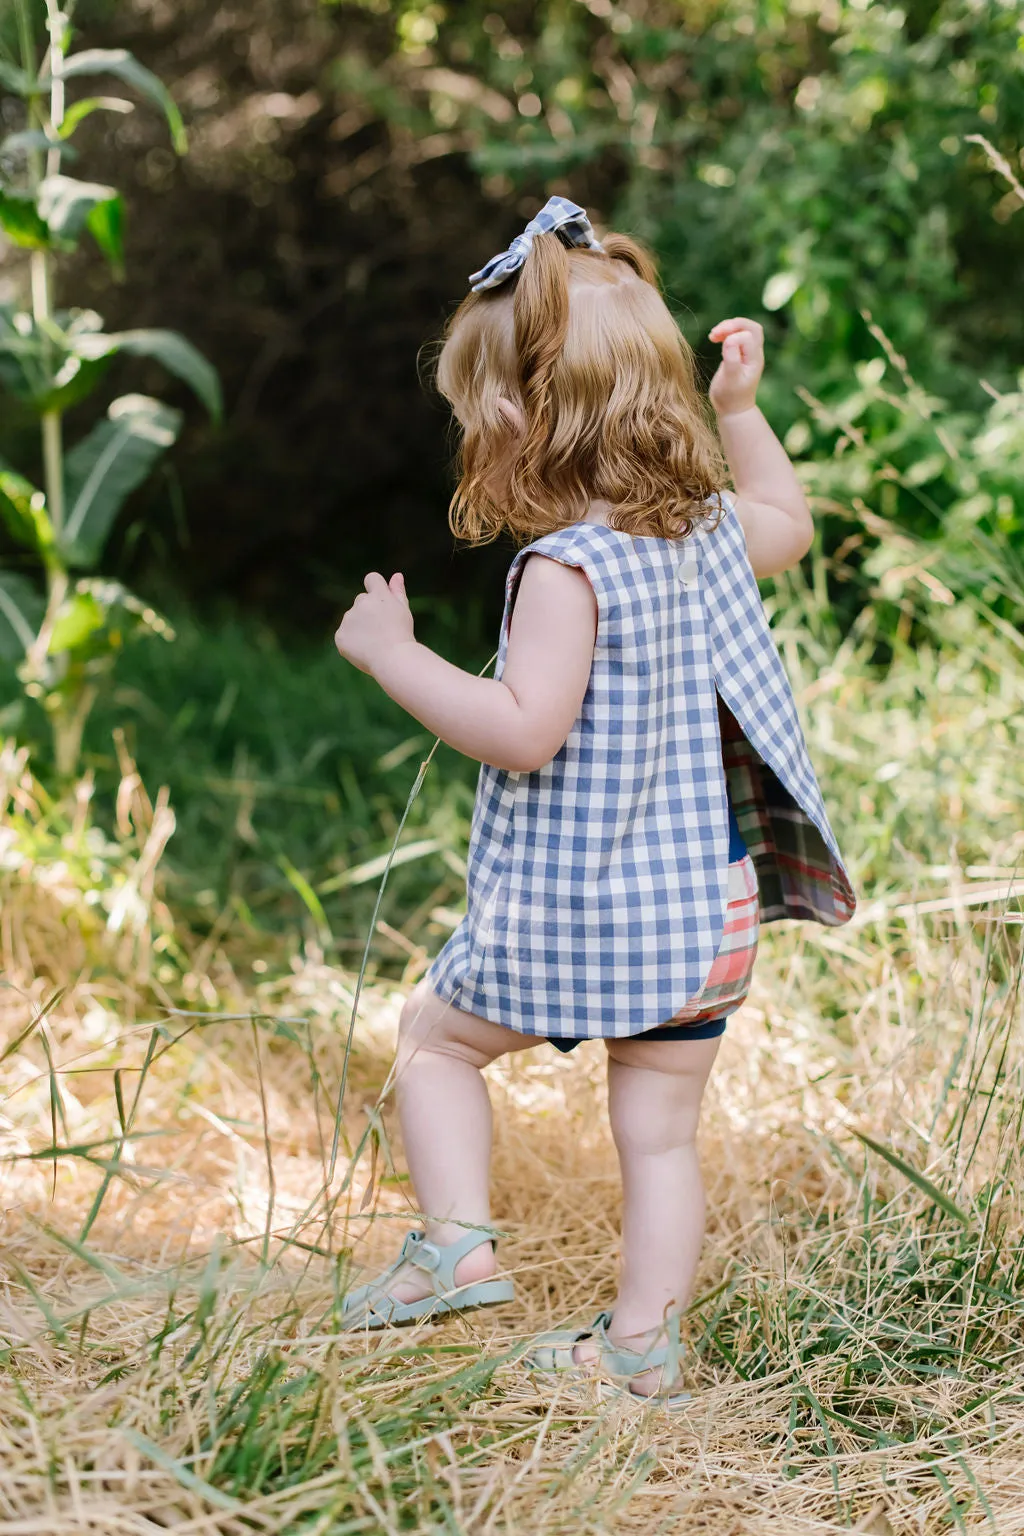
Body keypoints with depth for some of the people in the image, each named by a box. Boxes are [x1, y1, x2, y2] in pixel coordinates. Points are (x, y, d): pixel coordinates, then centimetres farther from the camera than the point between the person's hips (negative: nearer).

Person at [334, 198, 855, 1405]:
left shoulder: (565, 566, -20)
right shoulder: (709, 530, 4)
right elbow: (790, 524, 27)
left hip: (576, 919, -7)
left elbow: (523, 731, -26)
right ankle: (645, 1344, 21)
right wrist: (742, 406, 32)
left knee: (433, 1035, 17)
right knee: (660, 1130, 15)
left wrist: (393, 653, -18)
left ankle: (456, 1243, 12)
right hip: (710, 912, 7)